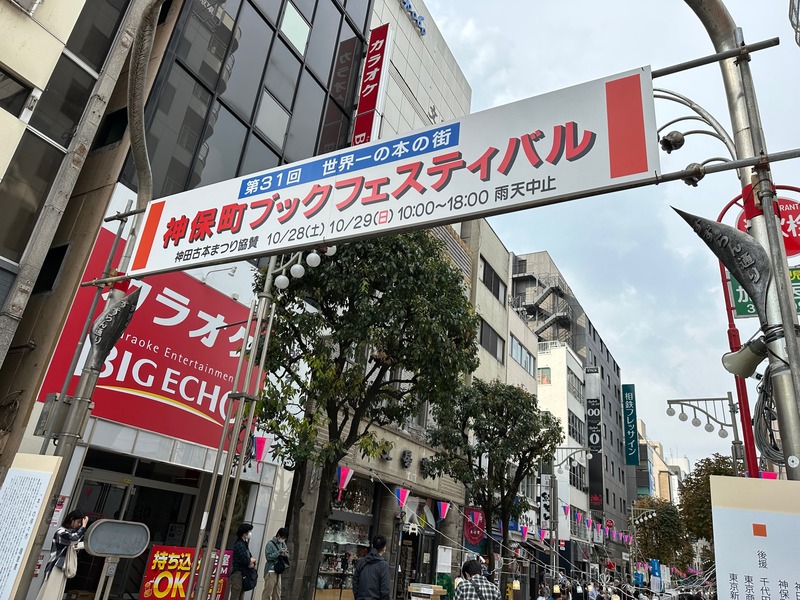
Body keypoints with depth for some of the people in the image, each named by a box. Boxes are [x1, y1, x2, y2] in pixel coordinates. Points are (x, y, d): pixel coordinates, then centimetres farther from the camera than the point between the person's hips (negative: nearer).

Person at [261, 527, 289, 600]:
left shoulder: (283, 544, 10)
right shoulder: (270, 543, -8)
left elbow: (287, 556, 12)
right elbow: (268, 556, -16)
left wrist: (284, 554, -10)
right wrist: (279, 552, -18)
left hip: (278, 571, 6)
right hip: (271, 571, -6)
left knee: (277, 593, 9)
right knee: (267, 592, -6)